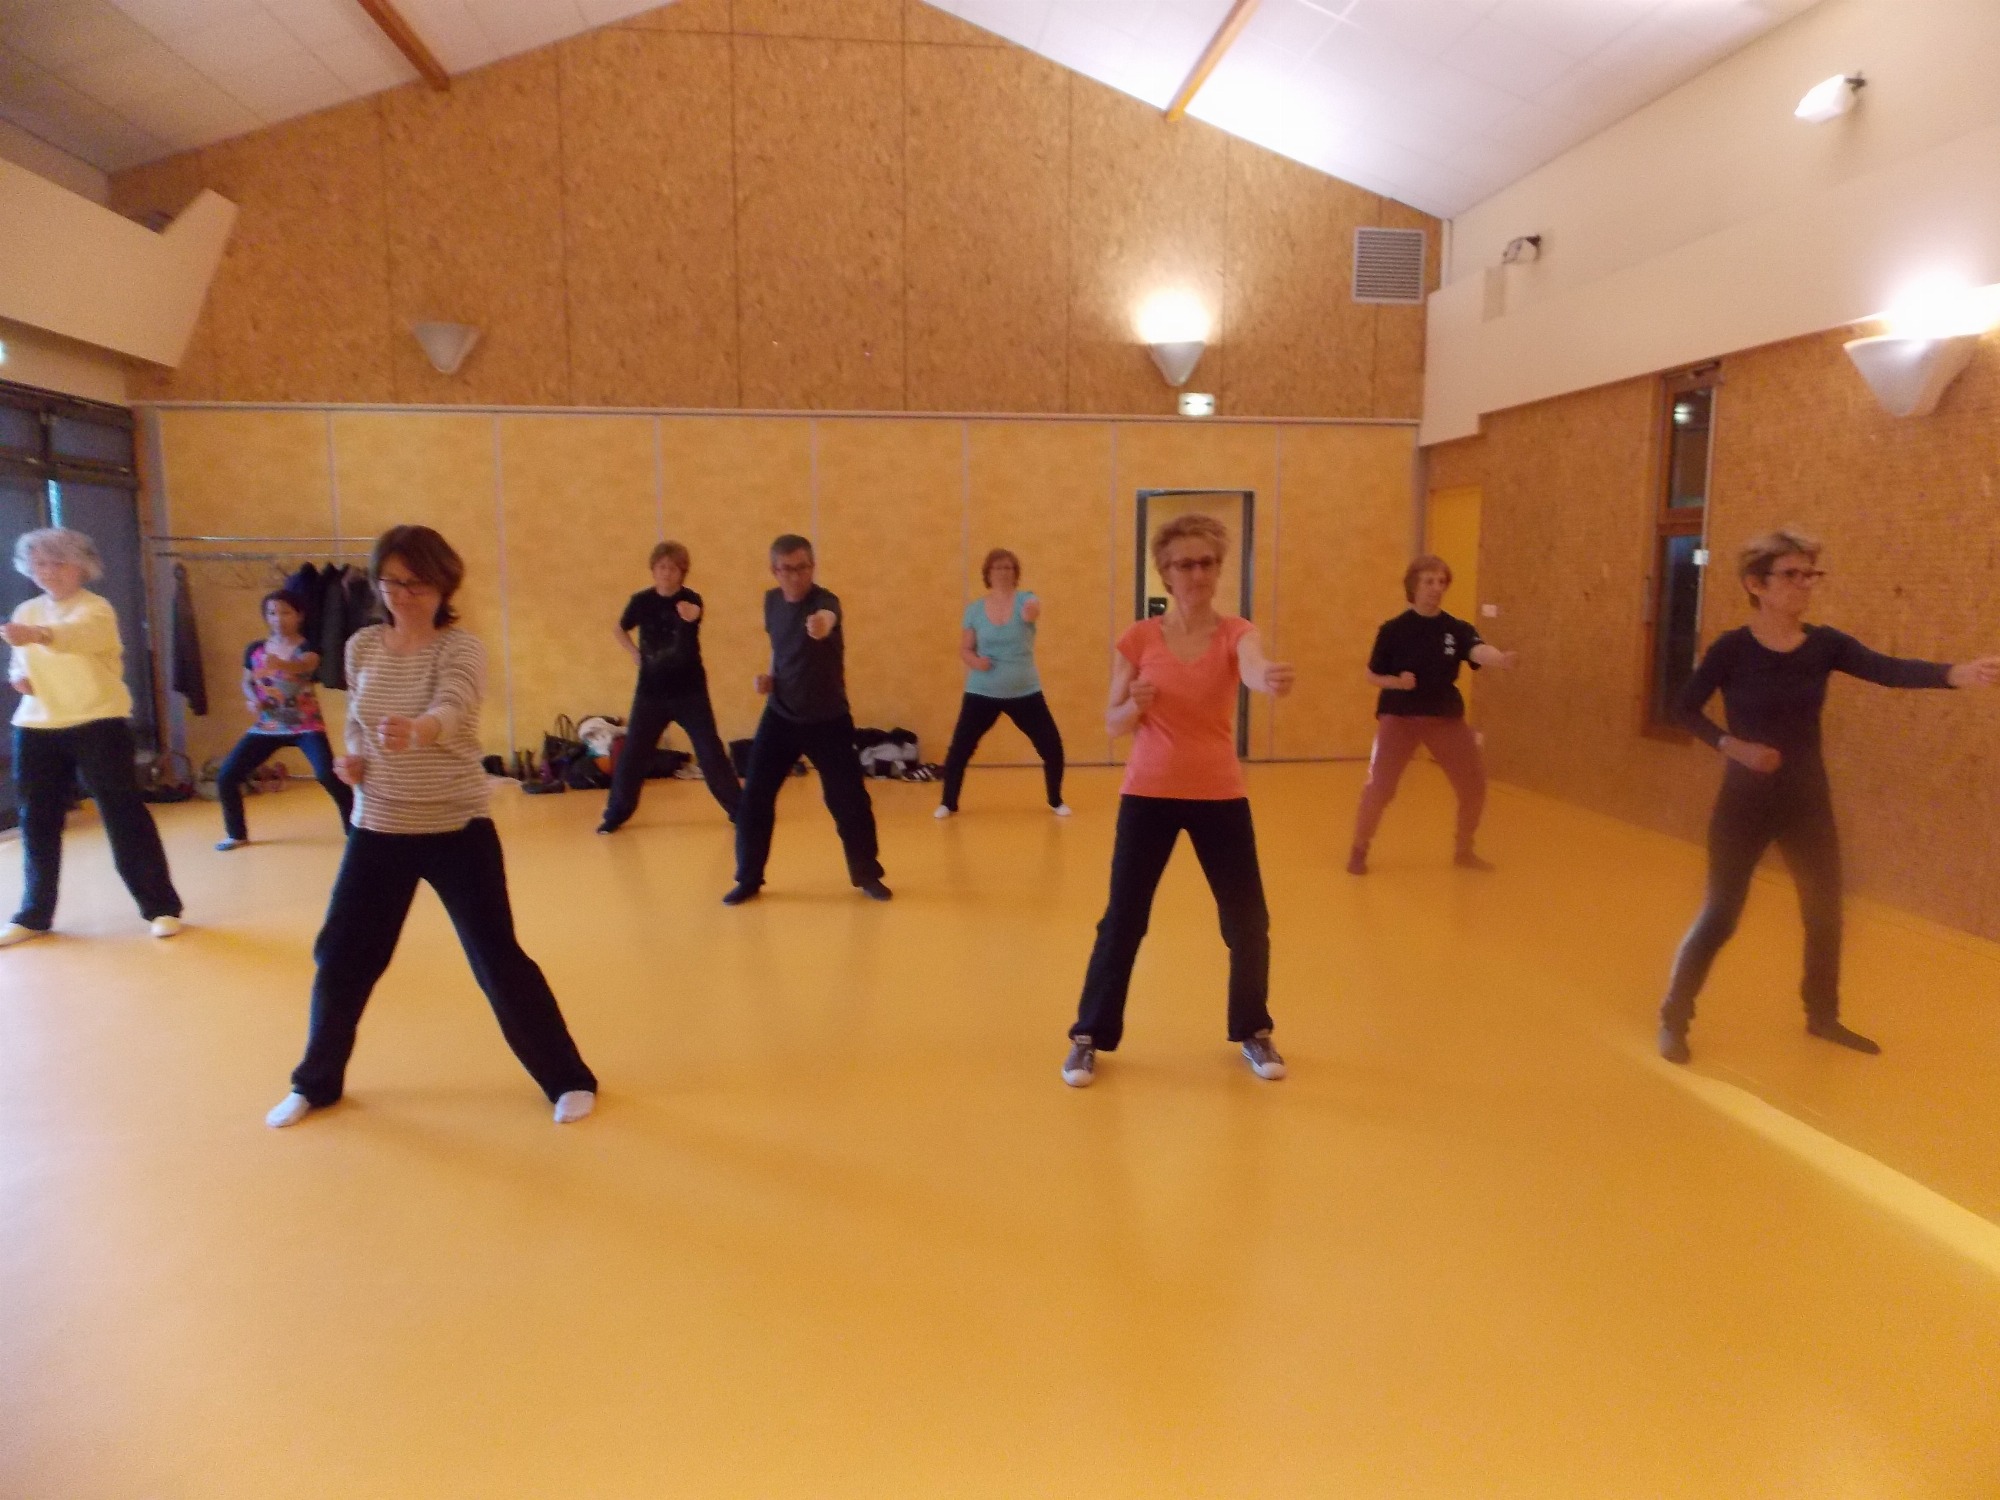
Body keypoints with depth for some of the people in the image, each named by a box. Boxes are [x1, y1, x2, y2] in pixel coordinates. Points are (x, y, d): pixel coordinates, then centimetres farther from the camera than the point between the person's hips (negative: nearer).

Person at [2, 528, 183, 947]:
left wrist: (36, 635, -53)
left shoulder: (96, 609, -8)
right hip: (36, 727, 6)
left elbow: (76, 634, -32)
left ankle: (161, 907, 1)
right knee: (37, 822, 10)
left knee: (123, 814, -5)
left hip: (98, 724, -6)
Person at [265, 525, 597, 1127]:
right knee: (339, 957, 11)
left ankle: (568, 1080, 13)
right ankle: (314, 1083, 35)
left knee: (498, 960, -2)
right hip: (378, 830, 4)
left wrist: (415, 730, -55)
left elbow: (453, 708, -33)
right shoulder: (362, 646, 2)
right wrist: (351, 757, -4)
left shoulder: (462, 647, -12)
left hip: (457, 831, -4)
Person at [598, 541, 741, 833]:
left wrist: (690, 617, -55)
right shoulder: (641, 601, -2)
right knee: (632, 753, 5)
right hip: (651, 692, 2)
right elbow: (621, 630, 17)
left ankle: (739, 809, 10)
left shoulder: (691, 601, -10)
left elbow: (693, 620, -33)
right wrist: (634, 653, 2)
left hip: (689, 691, -2)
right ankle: (616, 813, 19)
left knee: (711, 752, -1)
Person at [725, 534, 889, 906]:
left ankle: (867, 875, 21)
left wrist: (823, 625, -71)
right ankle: (749, 880, 18)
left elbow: (827, 620, -47)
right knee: (754, 799, 2)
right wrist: (769, 675, 0)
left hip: (828, 720, -4)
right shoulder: (772, 601, 1)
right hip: (780, 717, 4)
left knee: (850, 801, -1)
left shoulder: (824, 601, -19)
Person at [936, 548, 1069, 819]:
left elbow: (1034, 611, -30)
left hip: (1025, 693, 0)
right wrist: (975, 661, -18)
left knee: (1052, 747, -1)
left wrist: (1032, 612, -54)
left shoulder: (1025, 601, -5)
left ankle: (1056, 801, 22)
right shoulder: (974, 609, 0)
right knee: (959, 749, -2)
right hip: (982, 693, 0)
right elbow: (964, 649, 5)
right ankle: (948, 803, 18)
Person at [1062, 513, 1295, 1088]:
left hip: (1220, 796, 1)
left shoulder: (1235, 633, -4)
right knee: (1123, 920, 2)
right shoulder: (1139, 638, -3)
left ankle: (1253, 1032, 30)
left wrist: (1272, 679, -53)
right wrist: (1135, 704, -22)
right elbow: (1114, 724, 1)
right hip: (1149, 795, 0)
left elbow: (1254, 669, -29)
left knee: (1248, 922, 6)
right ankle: (1089, 1037, 18)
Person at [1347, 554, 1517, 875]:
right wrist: (1396, 682, -21)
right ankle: (1359, 851, 10)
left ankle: (1464, 851, 28)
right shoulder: (1393, 630, -8)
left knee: (1474, 784, 6)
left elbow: (1478, 651, -24)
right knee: (1379, 787, -12)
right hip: (1399, 717, -3)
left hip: (1446, 717, 4)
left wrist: (1502, 658, -46)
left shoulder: (1456, 629, -3)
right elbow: (1372, 675, 0)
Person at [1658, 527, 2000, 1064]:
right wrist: (1733, 745, -19)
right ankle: (1673, 1018, 13)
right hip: (1745, 804, -5)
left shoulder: (1825, 644, -3)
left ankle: (1822, 1016, 37)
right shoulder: (1732, 649, -13)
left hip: (1808, 802, 5)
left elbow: (1890, 670, -19)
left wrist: (1957, 673, -36)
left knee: (1826, 914, 15)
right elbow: (1685, 709, -5)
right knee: (1720, 916, -2)